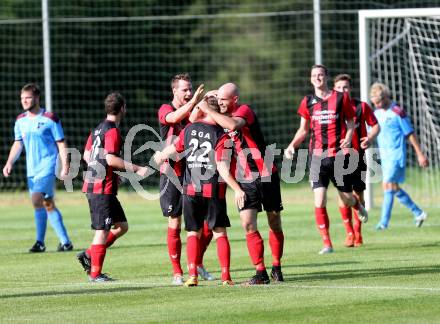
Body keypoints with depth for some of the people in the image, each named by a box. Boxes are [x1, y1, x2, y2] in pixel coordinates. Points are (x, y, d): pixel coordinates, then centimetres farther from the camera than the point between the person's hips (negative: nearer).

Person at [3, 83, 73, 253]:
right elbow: (18, 144, 15)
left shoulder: (50, 119, -7)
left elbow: (61, 144, -5)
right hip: (31, 169, 7)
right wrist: (10, 163, 2)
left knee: (37, 200, -19)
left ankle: (40, 242, -12)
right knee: (47, 204, 9)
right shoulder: (20, 121, 9)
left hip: (47, 168, -7)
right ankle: (65, 241, 17)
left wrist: (65, 166, -11)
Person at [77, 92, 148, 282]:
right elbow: (110, 159, -23)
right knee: (102, 230, -4)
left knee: (121, 226, 13)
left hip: (92, 185, 9)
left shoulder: (98, 129, 14)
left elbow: (87, 155, 21)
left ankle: (88, 256, 13)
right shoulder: (112, 131, -13)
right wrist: (135, 169, -19)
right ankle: (95, 273, 0)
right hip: (103, 188, -9)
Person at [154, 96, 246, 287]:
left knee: (193, 232, 9)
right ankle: (226, 276, 1)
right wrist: (237, 189, -14)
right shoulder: (221, 135, -9)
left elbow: (174, 148, 15)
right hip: (214, 191, -3)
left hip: (191, 190, 3)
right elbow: (222, 168, -16)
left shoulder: (189, 129, 2)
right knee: (220, 232, 6)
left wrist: (160, 156, 37)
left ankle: (192, 276, -1)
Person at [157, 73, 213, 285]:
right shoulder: (165, 110, -4)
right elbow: (174, 118, -28)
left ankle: (198, 264, 19)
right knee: (174, 224, -1)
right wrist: (193, 102, -41)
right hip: (172, 174, -4)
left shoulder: (194, 111, 9)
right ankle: (177, 272, 7)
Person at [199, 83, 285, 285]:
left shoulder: (244, 111, -13)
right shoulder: (223, 117, 9)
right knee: (248, 226, -8)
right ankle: (261, 273, -5)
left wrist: (209, 111, -26)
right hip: (244, 181, 5)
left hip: (266, 176, -5)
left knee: (275, 224, 6)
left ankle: (276, 268, 21)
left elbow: (233, 125, -34)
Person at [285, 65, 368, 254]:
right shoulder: (308, 102, 8)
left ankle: (357, 205, 43)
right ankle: (326, 243, -2)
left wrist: (348, 138, -12)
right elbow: (303, 130, 15)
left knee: (346, 198, 4)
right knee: (319, 202, -10)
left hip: (339, 154, -1)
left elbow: (351, 122, 8)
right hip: (318, 155, 1)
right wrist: (292, 145, -1)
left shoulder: (341, 98, 1)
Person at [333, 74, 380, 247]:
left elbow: (375, 125, 6)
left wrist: (370, 138, -13)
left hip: (357, 155, 0)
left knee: (358, 194, 3)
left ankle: (357, 233, 15)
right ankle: (349, 233, -1)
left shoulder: (361, 107, 0)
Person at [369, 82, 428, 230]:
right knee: (394, 188, 10)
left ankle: (384, 222, -12)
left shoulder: (398, 112, -11)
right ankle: (418, 213, 23)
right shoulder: (377, 113, 10)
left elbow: (410, 134, -7)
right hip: (384, 157, 8)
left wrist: (420, 154, -6)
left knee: (388, 185, -13)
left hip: (396, 155, -8)